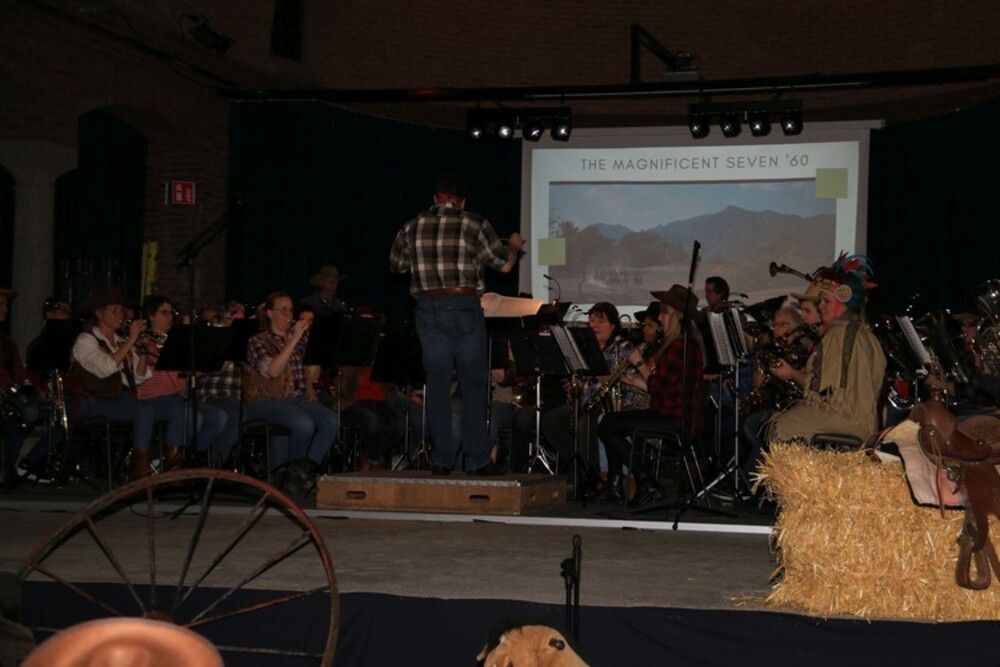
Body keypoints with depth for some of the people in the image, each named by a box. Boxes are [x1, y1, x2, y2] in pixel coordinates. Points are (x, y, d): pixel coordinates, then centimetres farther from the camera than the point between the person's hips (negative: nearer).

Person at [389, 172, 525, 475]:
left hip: (428, 309, 2)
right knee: (473, 383, 5)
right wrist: (514, 245, 20)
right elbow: (505, 265, -1)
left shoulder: (412, 227, 5)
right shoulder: (475, 225, -4)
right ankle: (478, 459, 5)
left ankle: (442, 459, 8)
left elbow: (395, 264, 18)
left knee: (437, 384, 7)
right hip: (465, 307, -2)